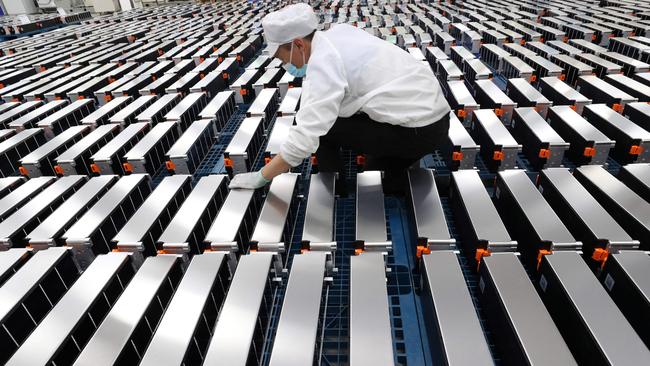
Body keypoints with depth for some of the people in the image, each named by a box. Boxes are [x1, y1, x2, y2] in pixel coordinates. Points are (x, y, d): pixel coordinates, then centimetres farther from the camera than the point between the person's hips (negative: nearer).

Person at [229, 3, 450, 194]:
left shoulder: (322, 62, -18)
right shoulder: (338, 33, 6)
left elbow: (304, 137, -22)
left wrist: (261, 177, -13)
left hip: (418, 131, -9)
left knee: (320, 126, -4)